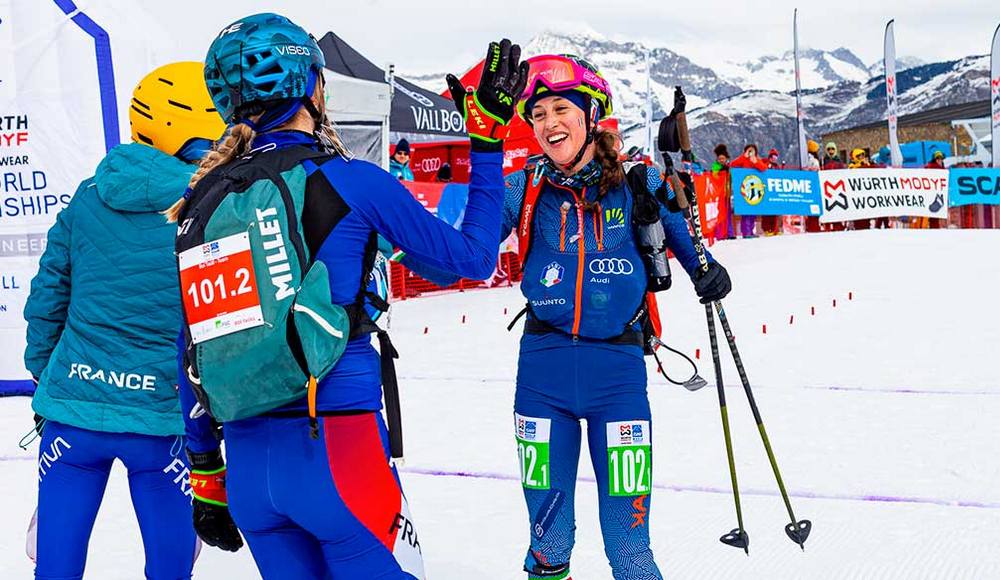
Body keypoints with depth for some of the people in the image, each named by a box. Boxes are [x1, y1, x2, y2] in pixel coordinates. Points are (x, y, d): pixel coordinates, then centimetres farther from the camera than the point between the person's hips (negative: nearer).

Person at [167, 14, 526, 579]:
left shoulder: (200, 202, 5)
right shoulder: (349, 182, -7)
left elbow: (190, 351, 10)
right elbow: (473, 256, 4)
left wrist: (206, 475, 20)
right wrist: (488, 140, 12)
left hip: (248, 462, 5)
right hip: (337, 452, -5)